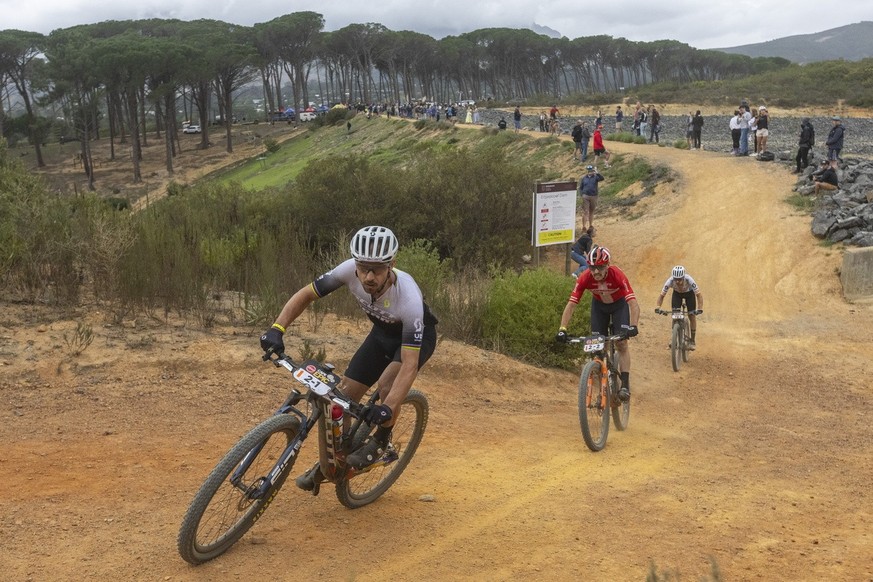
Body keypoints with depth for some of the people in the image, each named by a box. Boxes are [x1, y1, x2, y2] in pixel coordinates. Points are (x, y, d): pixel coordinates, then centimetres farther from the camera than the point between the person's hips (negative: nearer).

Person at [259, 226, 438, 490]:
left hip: (416, 336, -4)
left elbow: (409, 365, -41)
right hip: (383, 332, 5)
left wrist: (388, 408, -52)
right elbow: (305, 295, -17)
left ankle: (381, 439, -2)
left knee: (387, 383, -31)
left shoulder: (408, 298, -41)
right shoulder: (349, 270, -31)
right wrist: (276, 329, -31)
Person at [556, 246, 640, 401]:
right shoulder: (585, 278, -31)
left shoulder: (617, 275, -37)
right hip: (599, 305, 2)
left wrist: (633, 326, -58)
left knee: (621, 343, -15)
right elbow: (571, 304, -32)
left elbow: (633, 304, -43)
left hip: (620, 304, -2)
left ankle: (625, 385, -9)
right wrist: (562, 329, -44)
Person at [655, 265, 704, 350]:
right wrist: (658, 307, -44)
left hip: (689, 293, -1)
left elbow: (699, 295, -38)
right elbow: (662, 295, -28)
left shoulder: (689, 279, -40)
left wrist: (700, 308, -50)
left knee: (692, 315, -7)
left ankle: (693, 341, 5)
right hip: (677, 293, 1)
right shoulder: (670, 281, -36)